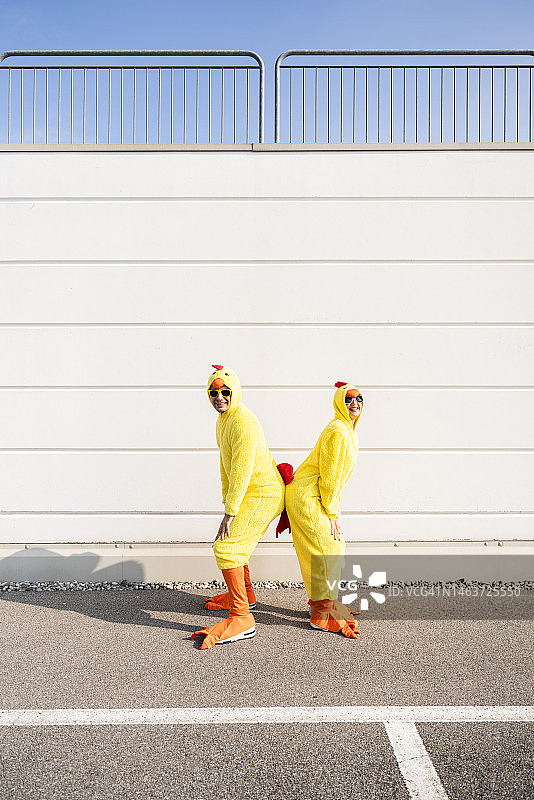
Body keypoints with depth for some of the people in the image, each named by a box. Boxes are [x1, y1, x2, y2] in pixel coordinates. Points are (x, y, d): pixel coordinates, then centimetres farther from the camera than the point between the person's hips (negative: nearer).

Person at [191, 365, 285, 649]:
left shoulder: (243, 422, -21)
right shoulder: (222, 421, 13)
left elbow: (242, 470, -26)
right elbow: (226, 464, 19)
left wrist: (229, 512, -25)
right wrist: (227, 502, 19)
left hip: (262, 494, -10)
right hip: (253, 494, 11)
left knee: (225, 547, -17)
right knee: (235, 541, 25)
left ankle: (241, 618, -14)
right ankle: (245, 593, 43)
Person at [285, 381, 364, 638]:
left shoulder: (348, 431, 15)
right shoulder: (337, 431, -18)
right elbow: (329, 476, -19)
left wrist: (331, 509, 18)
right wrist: (331, 513, -14)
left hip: (313, 498, 10)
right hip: (307, 498, -10)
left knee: (334, 548, 16)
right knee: (327, 552, -6)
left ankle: (321, 602, 31)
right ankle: (323, 615, 5)